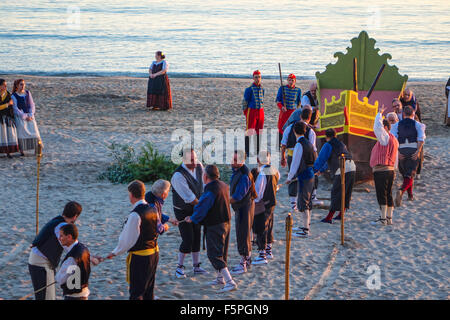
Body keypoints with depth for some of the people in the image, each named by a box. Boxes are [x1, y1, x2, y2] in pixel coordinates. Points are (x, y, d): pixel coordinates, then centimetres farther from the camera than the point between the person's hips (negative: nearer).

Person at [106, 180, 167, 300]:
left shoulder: (135, 215, -22)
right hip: (154, 253, 8)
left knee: (136, 293, -1)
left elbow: (128, 239, -18)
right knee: (148, 289, 19)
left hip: (139, 257, -8)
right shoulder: (153, 209, 2)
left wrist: (115, 253, -6)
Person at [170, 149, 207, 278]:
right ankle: (180, 267, 7)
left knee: (197, 238, 9)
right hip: (183, 212, -7)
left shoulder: (199, 167, -4)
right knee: (187, 240, -9)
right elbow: (189, 198, -25)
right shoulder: (178, 175, -28)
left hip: (196, 210, 7)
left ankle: (196, 266, 20)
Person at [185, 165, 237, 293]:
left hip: (214, 226, -9)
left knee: (214, 255, -6)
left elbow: (201, 209, -16)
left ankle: (230, 282, -13)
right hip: (226, 223, 9)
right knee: (221, 252, 22)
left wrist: (191, 219, 4)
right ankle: (220, 277, 35)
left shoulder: (210, 191, -23)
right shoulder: (223, 185, 5)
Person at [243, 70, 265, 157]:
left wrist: (261, 110, 15)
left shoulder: (262, 89, 11)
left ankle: (257, 151, 17)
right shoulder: (249, 89, -8)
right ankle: (247, 152, -3)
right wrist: (246, 114, -5)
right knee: (249, 132, -6)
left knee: (259, 131, 10)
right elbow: (245, 102, -6)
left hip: (261, 112, 6)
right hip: (251, 111, -6)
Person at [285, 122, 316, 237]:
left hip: (304, 176, -9)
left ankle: (306, 230, -2)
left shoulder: (299, 145, -17)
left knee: (302, 202, -4)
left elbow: (295, 163, -17)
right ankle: (307, 225, 29)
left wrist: (289, 178, -6)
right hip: (311, 175, 9)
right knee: (307, 201, 19)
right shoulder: (309, 143, 9)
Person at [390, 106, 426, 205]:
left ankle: (410, 195, 32)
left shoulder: (396, 125, 10)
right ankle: (401, 191, -31)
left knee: (405, 174, 22)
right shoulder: (418, 124, 6)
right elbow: (421, 138, -10)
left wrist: (396, 152, -9)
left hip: (401, 152, 2)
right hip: (414, 151, -2)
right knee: (409, 176, -4)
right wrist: (418, 151, -15)